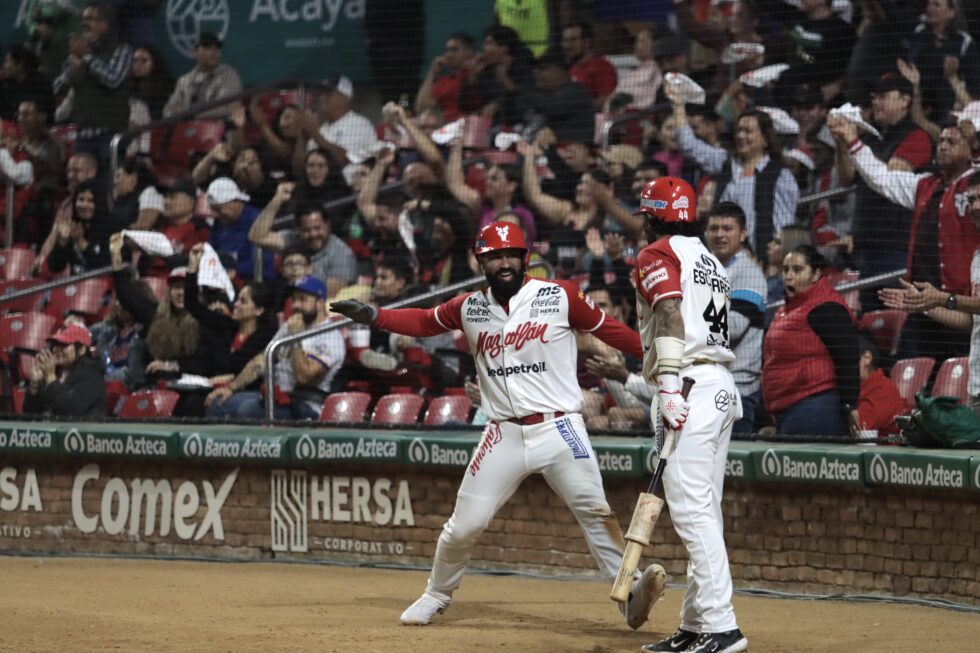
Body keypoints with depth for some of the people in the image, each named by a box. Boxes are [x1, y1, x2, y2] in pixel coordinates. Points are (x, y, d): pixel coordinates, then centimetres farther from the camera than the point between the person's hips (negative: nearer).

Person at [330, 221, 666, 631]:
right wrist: (373, 316, 7)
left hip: (559, 428, -3)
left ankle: (630, 591, -16)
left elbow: (608, 329, 0)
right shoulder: (469, 308, 7)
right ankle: (437, 595, 25)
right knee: (464, 524, 4)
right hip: (504, 436, 3)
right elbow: (424, 322, 20)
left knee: (593, 511, -18)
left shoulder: (559, 297, -2)